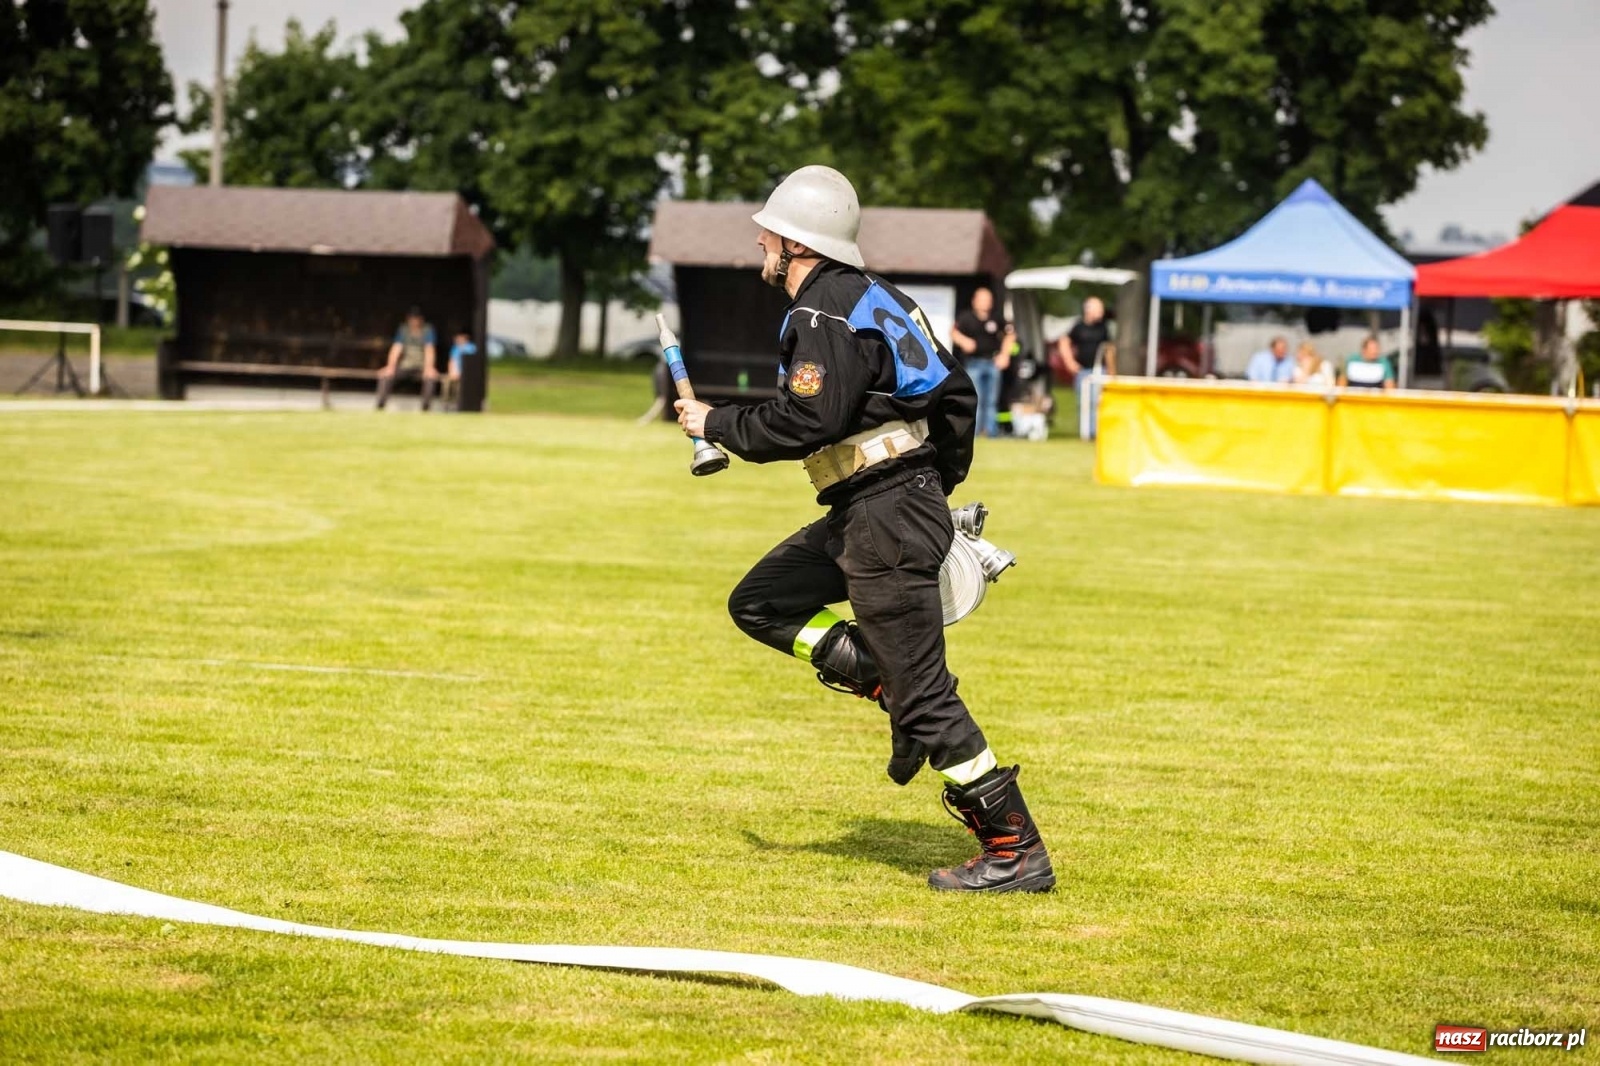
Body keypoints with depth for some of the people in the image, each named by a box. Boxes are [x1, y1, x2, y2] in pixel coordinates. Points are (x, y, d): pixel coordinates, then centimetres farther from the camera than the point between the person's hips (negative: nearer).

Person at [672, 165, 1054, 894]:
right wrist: (939, 485, 25)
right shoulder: (871, 298, 14)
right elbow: (956, 393, 18)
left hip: (886, 520, -10)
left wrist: (717, 424, -11)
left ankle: (1018, 854, -4)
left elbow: (805, 423, -25)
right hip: (861, 513, 10)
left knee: (925, 696, -7)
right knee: (759, 605, 17)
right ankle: (888, 683, 9)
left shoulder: (826, 316, -15)